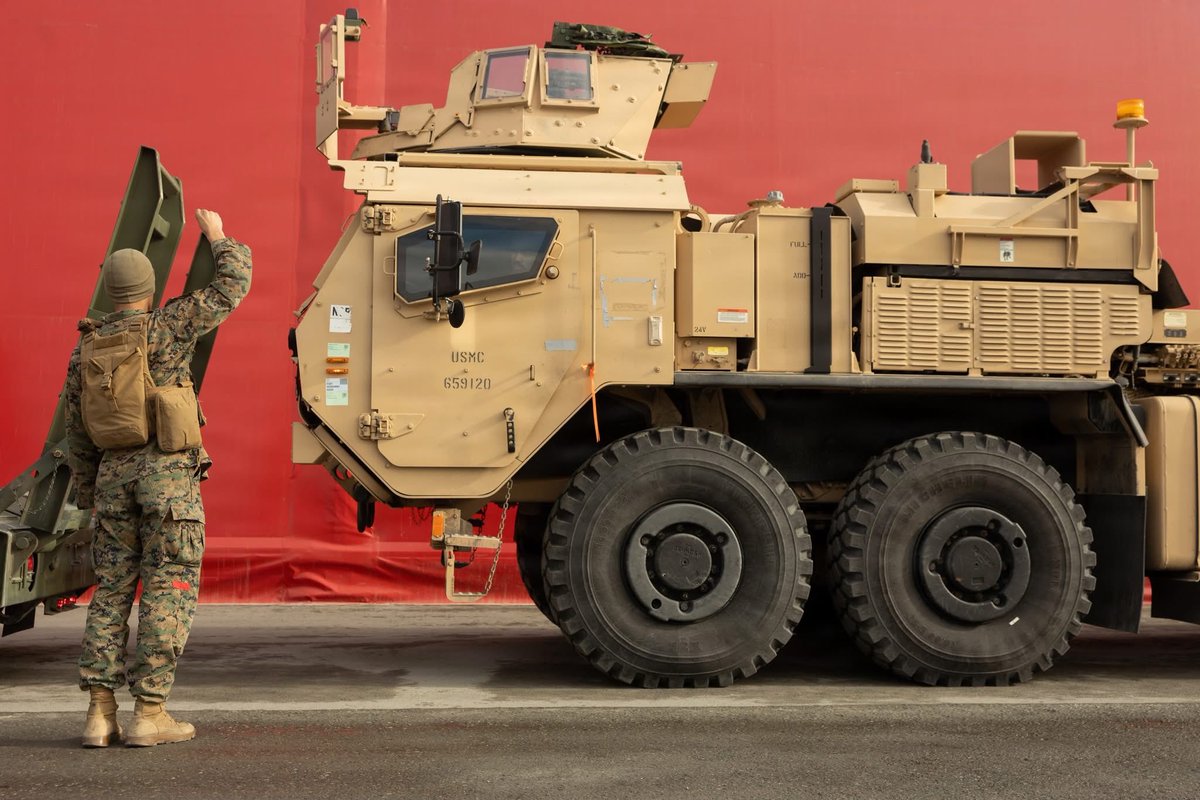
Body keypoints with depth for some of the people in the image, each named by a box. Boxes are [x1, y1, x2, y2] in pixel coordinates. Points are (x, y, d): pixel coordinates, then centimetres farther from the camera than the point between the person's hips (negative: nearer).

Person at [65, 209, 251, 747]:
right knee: (168, 591, -1)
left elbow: (79, 435, 14)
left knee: (111, 592, 9)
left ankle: (100, 713, 6)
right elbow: (233, 285, 2)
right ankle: (150, 713, -2)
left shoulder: (85, 351, 9)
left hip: (114, 474, 5)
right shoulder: (167, 328, -6)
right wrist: (216, 236, 19)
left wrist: (89, 496, 23)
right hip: (169, 472, -5)